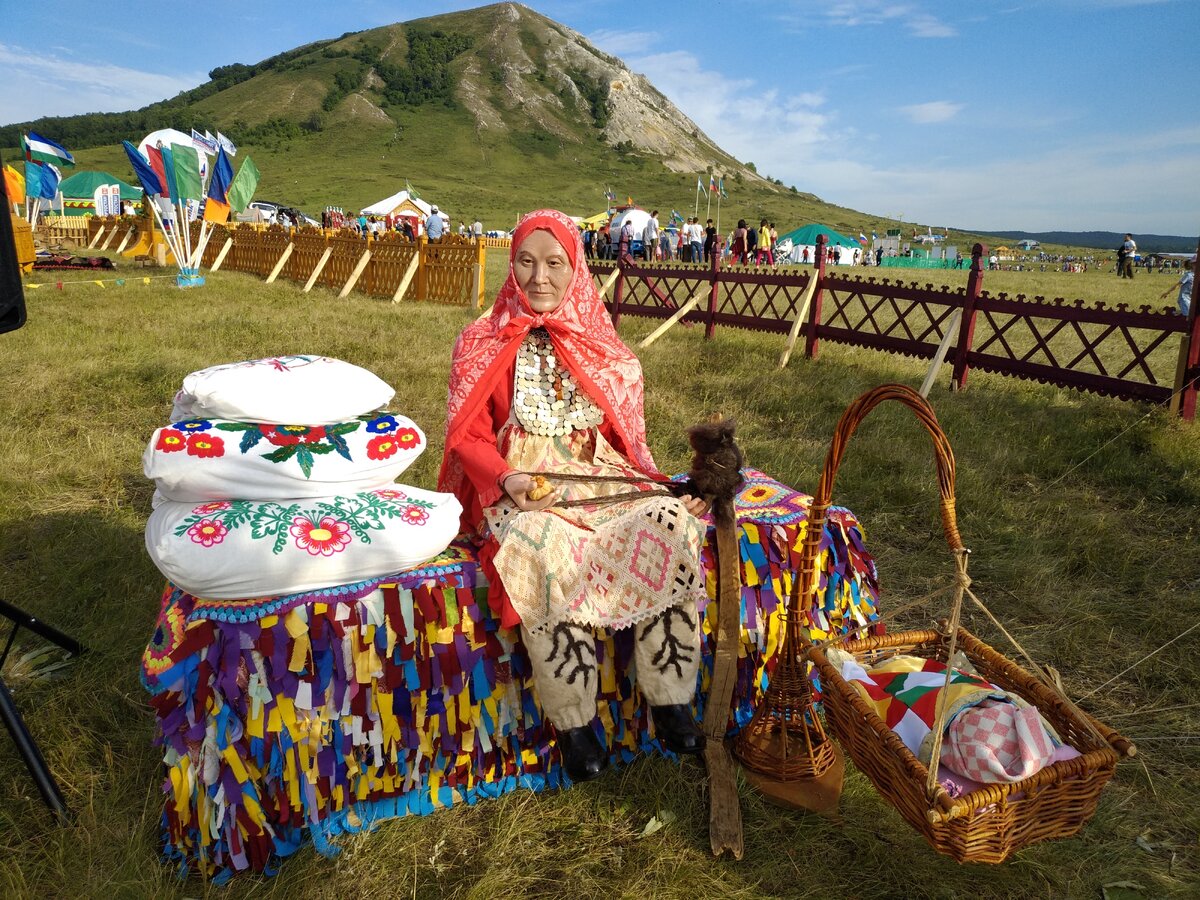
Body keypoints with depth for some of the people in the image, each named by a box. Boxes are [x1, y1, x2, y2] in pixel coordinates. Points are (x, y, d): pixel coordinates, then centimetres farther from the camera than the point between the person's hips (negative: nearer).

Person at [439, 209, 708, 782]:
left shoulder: (601, 346, 14)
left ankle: (670, 703, -15)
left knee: (669, 524, -27)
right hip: (523, 491, -3)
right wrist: (506, 477, -18)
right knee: (547, 553, -37)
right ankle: (573, 725, -19)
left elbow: (628, 435, 12)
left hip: (603, 480, 3)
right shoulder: (485, 345, 7)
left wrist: (664, 490, -4)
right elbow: (466, 435, 2)